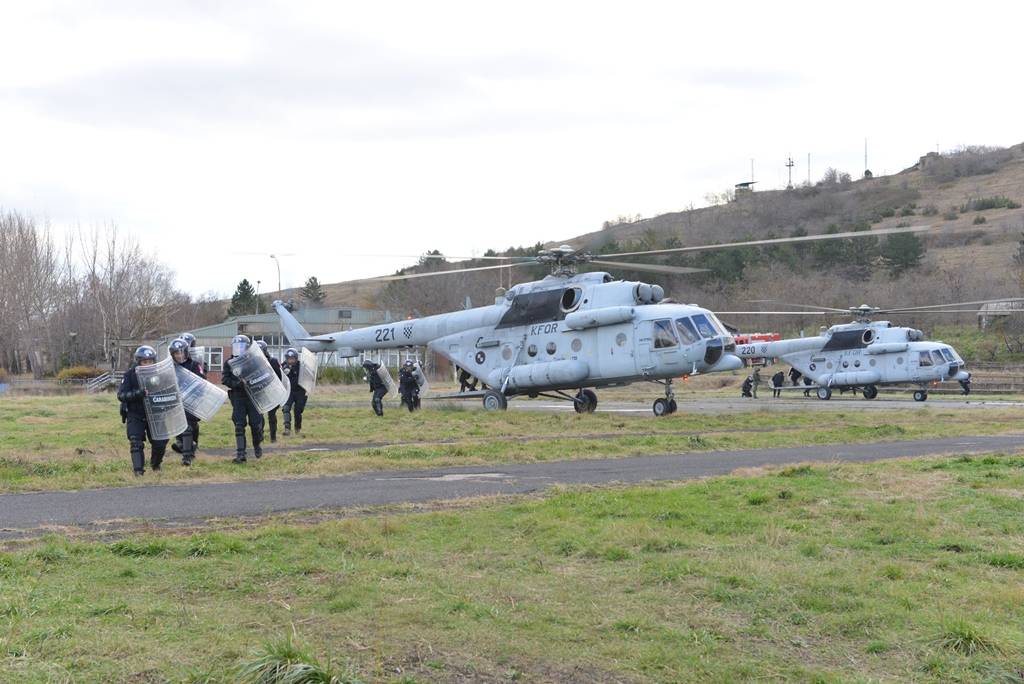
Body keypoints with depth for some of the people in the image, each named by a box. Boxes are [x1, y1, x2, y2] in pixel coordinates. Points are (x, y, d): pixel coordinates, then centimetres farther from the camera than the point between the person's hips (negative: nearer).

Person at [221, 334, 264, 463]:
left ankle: (257, 445, 30)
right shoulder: (230, 363, 5)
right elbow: (225, 379, -3)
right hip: (238, 397, 1)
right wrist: (237, 383, -20)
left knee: (256, 423, 2)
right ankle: (240, 454, -3)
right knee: (239, 425, -3)